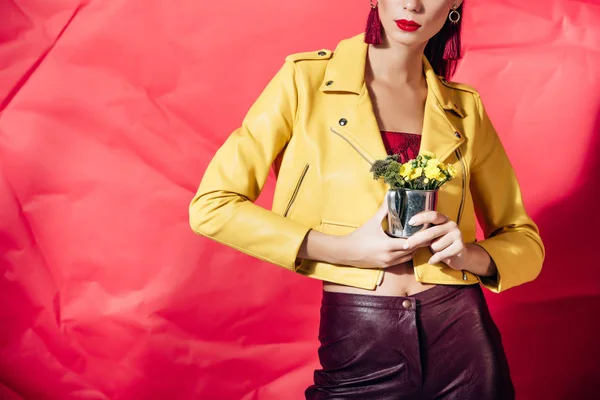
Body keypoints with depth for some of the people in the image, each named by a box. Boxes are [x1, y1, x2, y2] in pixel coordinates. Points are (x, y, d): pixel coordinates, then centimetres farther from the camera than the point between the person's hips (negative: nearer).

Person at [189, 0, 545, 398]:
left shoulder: (465, 110, 5)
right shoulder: (307, 79, -4)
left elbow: (526, 242, 10)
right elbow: (211, 206, -8)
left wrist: (470, 255, -12)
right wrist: (343, 249, -15)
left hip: (460, 336, 3)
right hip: (357, 344, -3)